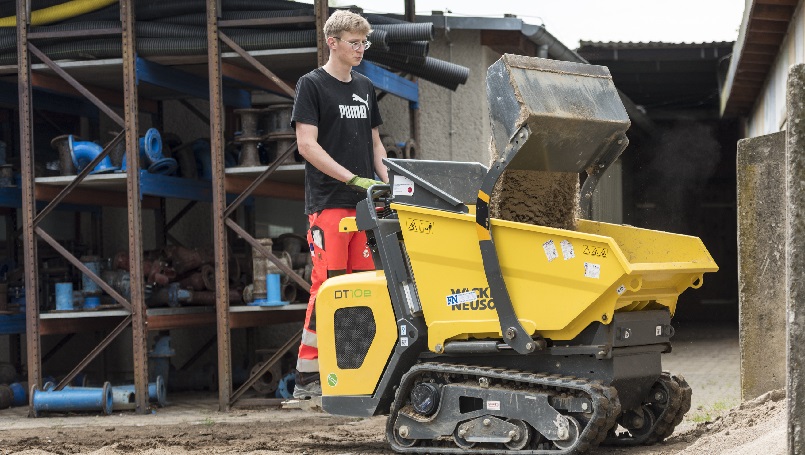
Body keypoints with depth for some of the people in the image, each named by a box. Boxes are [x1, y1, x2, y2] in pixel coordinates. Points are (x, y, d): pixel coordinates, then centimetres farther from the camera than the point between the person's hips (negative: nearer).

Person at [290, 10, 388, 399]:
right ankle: (307, 377, -6)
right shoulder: (311, 85, -2)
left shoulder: (365, 88, 17)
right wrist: (354, 179, -17)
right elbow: (307, 144, -10)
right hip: (329, 203, -6)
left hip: (366, 205, 6)